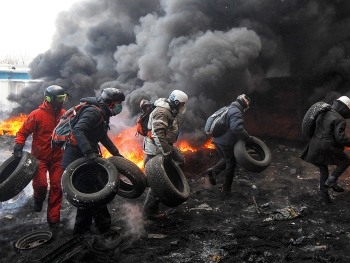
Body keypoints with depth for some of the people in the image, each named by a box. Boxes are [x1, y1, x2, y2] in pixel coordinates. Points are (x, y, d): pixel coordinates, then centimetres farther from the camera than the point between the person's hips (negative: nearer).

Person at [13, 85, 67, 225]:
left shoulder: (64, 114, -1)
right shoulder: (37, 114, -11)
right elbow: (23, 132, -6)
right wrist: (18, 148, -16)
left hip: (57, 157, 3)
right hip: (40, 157, -3)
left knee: (56, 186, 2)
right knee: (40, 183, -13)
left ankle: (53, 218, 14)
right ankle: (39, 199, 24)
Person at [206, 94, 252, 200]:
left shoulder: (229, 109, 15)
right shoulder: (236, 112, -17)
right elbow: (237, 129, -31)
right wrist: (247, 137, -18)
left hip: (218, 140, 9)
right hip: (226, 143, -9)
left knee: (226, 159, 28)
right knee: (230, 165, 7)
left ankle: (213, 171, 6)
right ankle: (226, 192, 16)